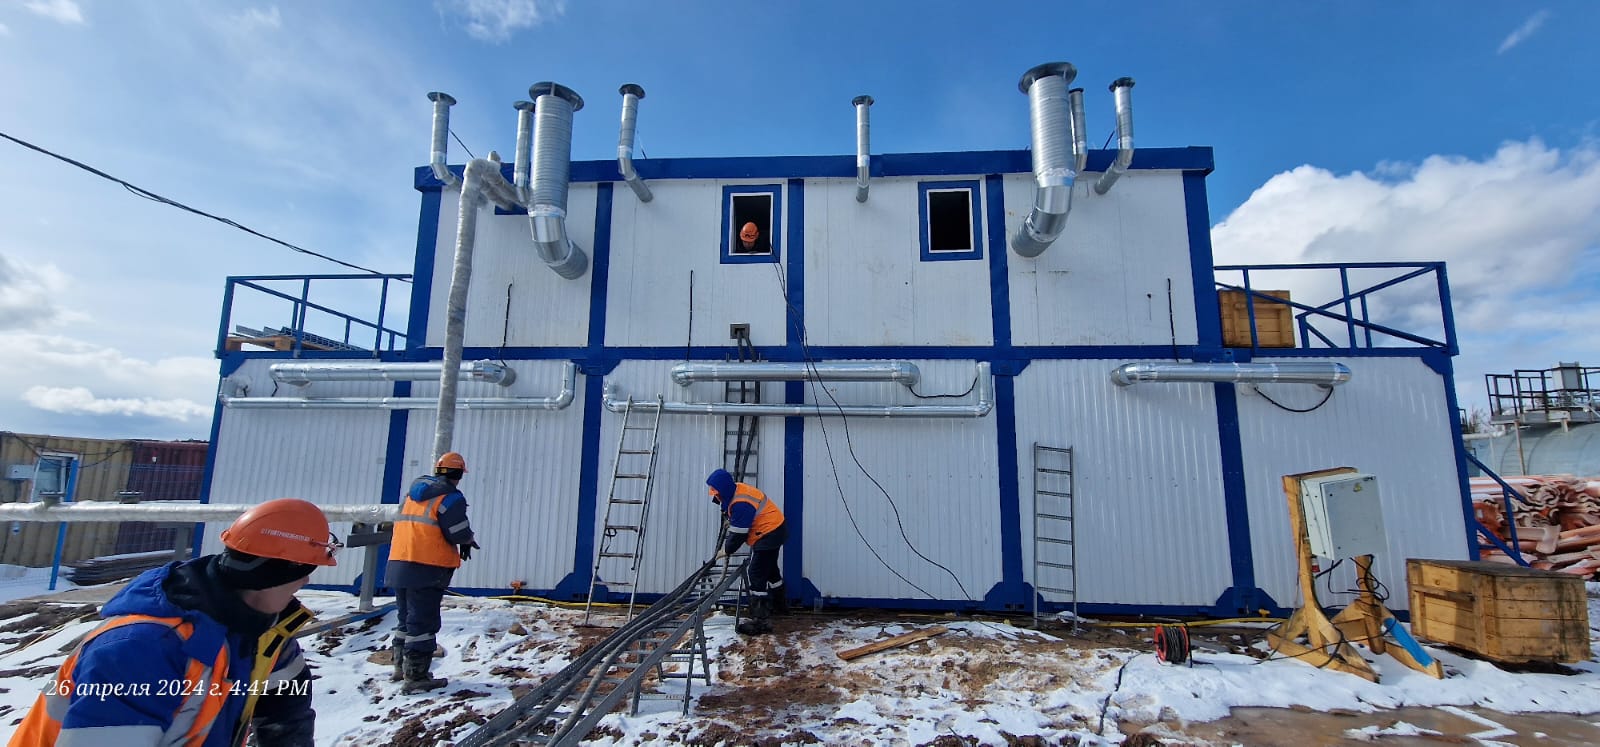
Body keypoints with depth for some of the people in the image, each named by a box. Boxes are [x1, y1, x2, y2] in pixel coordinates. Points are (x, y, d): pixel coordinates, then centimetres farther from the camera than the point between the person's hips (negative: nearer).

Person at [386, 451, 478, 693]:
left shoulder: (412, 494, 14)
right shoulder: (451, 498, -12)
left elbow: (410, 527, 19)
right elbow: (459, 533, -15)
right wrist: (467, 542, 9)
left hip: (399, 564, 8)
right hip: (428, 568, -8)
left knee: (407, 619, 21)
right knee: (423, 622, -1)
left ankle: (401, 668, 32)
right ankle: (416, 677, 1)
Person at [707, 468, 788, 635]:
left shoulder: (741, 504, -30)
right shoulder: (737, 489, -2)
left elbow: (738, 534, -22)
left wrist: (726, 550, -8)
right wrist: (730, 520, 15)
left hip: (768, 535, -11)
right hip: (775, 529, 11)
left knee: (757, 575, -8)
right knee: (770, 569, 25)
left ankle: (760, 621, -3)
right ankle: (780, 604, 45)